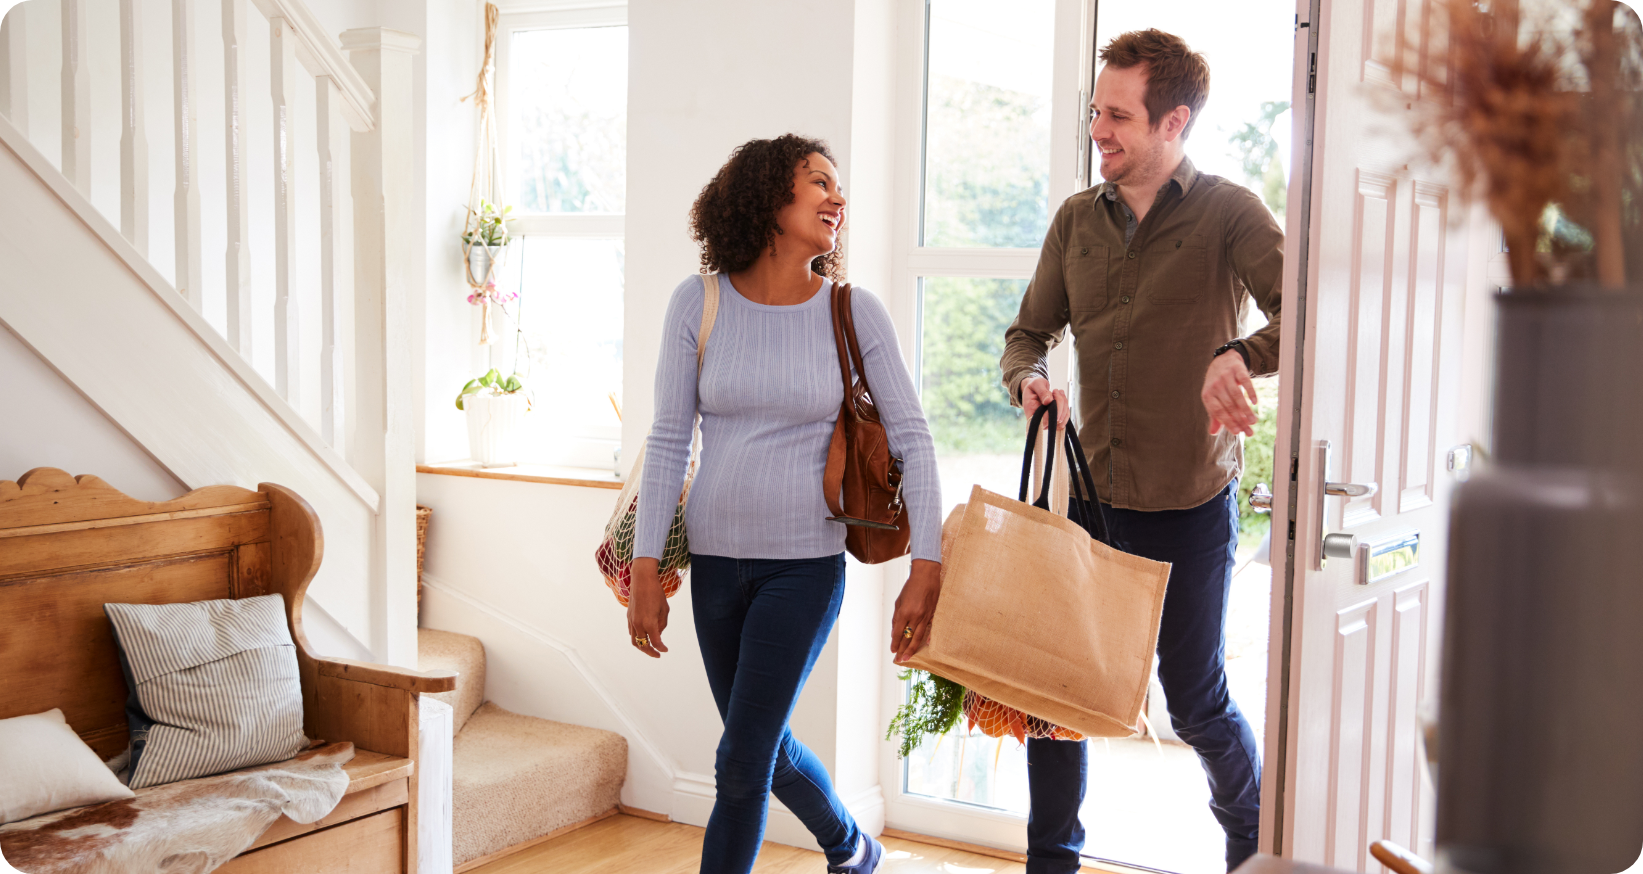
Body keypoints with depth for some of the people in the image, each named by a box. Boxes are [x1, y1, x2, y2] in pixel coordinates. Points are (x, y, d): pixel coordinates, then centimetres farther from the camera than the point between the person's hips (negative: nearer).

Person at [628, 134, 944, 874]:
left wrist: (926, 570, -11)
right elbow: (668, 440, -1)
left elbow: (912, 439, -3)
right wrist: (646, 571, -4)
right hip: (715, 560, 3)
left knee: (741, 762, -4)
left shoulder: (855, 313, -5)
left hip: (806, 563, -2)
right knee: (765, 747, 17)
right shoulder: (699, 303, -3)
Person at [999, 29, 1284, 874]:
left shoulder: (1228, 214, -8)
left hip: (1190, 504, -4)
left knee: (1197, 703, 7)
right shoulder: (1077, 219, 7)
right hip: (1091, 495, 4)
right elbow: (1028, 331, 14)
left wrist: (1239, 355, -38)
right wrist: (1027, 378, -7)